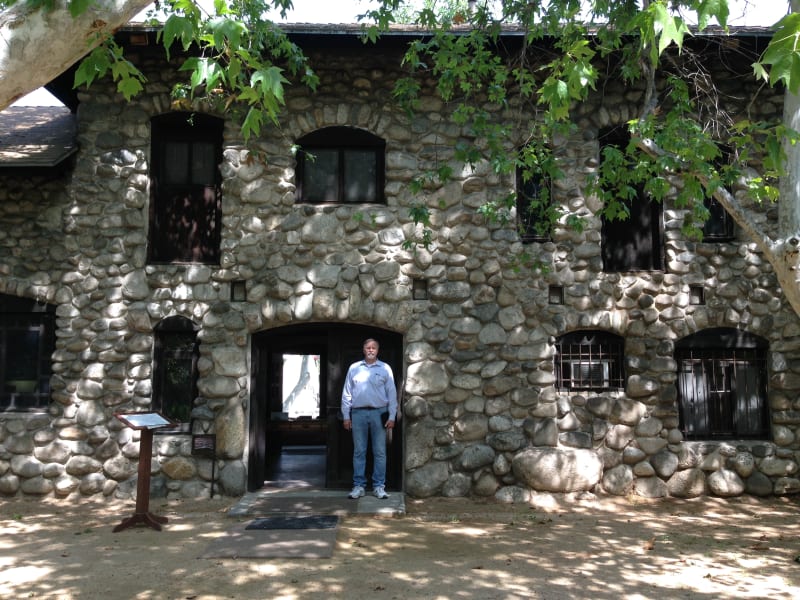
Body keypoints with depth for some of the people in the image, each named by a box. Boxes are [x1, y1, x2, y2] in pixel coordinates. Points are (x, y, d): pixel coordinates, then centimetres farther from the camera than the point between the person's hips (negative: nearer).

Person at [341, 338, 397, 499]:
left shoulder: (385, 369, 5)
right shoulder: (354, 368, 7)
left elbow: (392, 394, 4)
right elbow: (347, 394, 8)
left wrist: (392, 416, -2)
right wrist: (346, 416, 3)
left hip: (379, 413, -1)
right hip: (358, 413, 1)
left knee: (379, 452, 2)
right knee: (359, 452, 4)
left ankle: (379, 486, 9)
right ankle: (359, 486, 11)